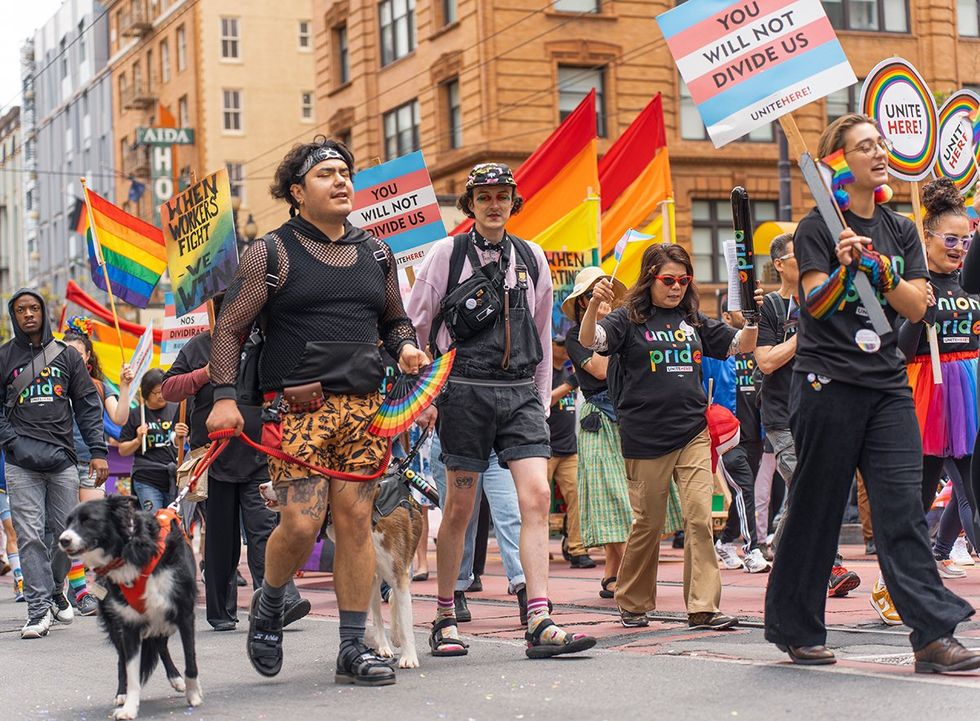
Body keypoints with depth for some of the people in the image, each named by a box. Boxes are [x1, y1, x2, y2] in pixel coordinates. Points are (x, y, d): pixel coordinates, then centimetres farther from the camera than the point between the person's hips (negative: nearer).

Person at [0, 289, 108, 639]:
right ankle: (39, 607, -5)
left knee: (65, 533, 4)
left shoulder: (67, 355, 11)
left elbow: (88, 406, 10)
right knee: (30, 535, -8)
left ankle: (55, 591, 27)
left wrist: (98, 451, 1)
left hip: (62, 460, 2)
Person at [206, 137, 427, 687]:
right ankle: (269, 604, 19)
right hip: (299, 406, -4)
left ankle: (354, 650, 6)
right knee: (301, 524, -13)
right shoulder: (273, 253, 2)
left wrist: (407, 346, 5)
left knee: (355, 519, -1)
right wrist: (225, 396, -12)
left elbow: (395, 318, 28)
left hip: (364, 404, 4)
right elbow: (230, 328, 0)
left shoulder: (375, 252, 16)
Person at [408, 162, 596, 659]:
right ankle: (444, 621, 17)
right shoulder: (447, 254, 2)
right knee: (459, 508, 3)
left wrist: (541, 400, 18)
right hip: (466, 391, -3)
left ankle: (539, 626, -13)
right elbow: (415, 326, 5)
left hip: (519, 392, 3)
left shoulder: (531, 258, 12)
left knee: (537, 497, -11)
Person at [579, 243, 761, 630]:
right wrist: (594, 305, -35)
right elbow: (590, 341, -16)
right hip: (645, 437, -3)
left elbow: (741, 345, 17)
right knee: (648, 523, 5)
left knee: (700, 517, -7)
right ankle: (633, 604, 22)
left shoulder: (694, 320, 12)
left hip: (693, 432, 3)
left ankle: (702, 607, -5)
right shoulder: (629, 319, -1)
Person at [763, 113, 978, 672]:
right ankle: (797, 629, 16)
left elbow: (916, 307, 3)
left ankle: (934, 635, -9)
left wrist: (878, 267, -12)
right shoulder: (818, 228, -1)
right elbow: (815, 302, -11)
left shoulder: (900, 231, 13)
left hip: (888, 384, 4)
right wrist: (843, 268, -29)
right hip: (829, 383, -4)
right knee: (817, 508, 2)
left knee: (904, 508, -5)